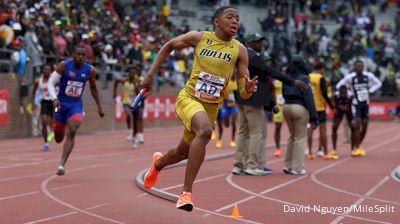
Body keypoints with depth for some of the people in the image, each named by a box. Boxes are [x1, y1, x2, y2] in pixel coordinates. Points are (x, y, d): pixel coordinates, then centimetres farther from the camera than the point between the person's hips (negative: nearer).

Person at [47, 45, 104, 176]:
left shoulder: (90, 70, -5)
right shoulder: (64, 66, -12)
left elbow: (93, 88, 12)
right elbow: (50, 83, -9)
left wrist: (99, 106, 17)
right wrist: (54, 99, -25)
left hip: (76, 105, 0)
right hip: (61, 104, 0)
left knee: (72, 132, -24)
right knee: (58, 137, 12)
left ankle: (62, 165, -26)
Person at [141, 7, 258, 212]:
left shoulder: (239, 50, -4)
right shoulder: (199, 37, -6)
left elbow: (243, 93, -5)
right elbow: (169, 46, 11)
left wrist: (248, 89, -29)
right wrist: (150, 74, 7)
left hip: (211, 108, 4)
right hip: (188, 98, -4)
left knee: (183, 152, 19)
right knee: (205, 131, -35)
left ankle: (158, 163, 57)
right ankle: (186, 192, -30)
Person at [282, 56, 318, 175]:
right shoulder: (303, 79, -11)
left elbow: (284, 94, 13)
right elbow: (308, 98, -13)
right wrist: (314, 117, -12)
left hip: (287, 107, 6)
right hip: (300, 108, -6)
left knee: (292, 136, 19)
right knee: (300, 138, 2)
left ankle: (288, 165, 17)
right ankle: (297, 167, 4)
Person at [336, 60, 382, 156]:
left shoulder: (368, 76, -4)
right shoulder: (350, 77, -13)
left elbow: (378, 83, 9)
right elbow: (339, 86, -5)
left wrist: (370, 91, -6)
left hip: (366, 104, 4)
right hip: (356, 104, -4)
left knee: (364, 126, 7)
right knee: (357, 125, -14)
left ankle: (359, 144, 28)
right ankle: (357, 148, -8)